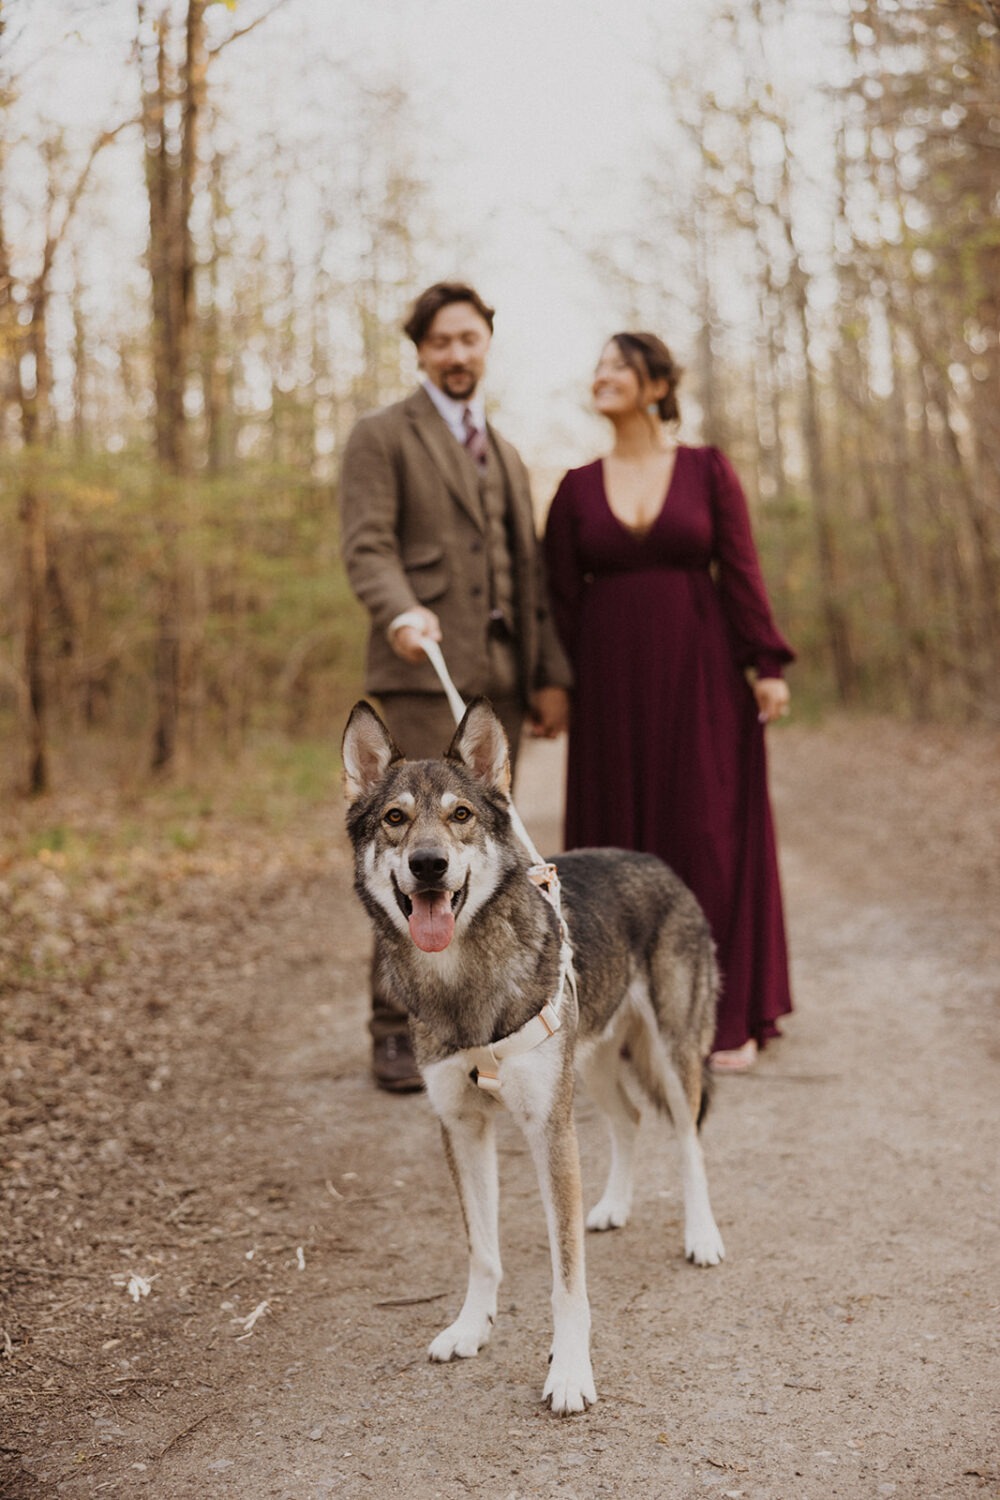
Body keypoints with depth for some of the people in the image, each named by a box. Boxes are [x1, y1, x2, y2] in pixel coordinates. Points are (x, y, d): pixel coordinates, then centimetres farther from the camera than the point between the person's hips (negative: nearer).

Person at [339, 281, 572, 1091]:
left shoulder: (506, 453, 23)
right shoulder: (382, 437, 3)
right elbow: (367, 547, -10)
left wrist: (551, 674, 13)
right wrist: (400, 612, -30)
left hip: (501, 679, 6)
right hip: (422, 671, -6)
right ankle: (396, 1030, -1)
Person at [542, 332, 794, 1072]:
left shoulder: (709, 469, 1)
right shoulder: (578, 487, 6)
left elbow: (741, 571, -4)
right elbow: (562, 596, 6)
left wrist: (767, 664, -10)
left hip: (700, 672, -2)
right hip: (613, 681, 2)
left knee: (712, 833, 0)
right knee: (623, 837, 4)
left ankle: (728, 1016, 9)